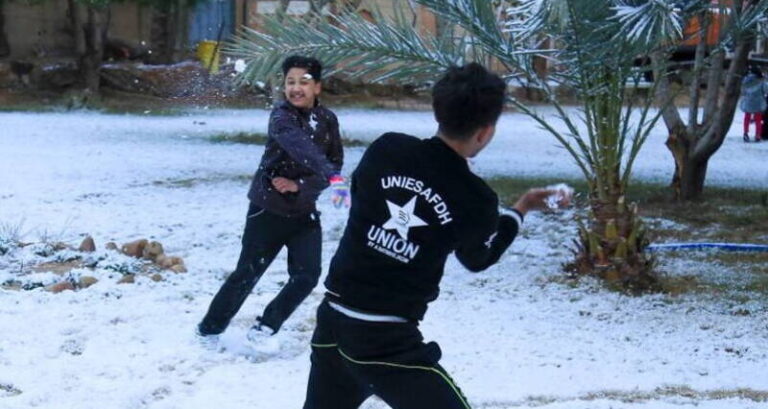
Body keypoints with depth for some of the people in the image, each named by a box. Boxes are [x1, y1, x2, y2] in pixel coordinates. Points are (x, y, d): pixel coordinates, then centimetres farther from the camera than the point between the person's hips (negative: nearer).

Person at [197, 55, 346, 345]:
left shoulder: (327, 120, -1)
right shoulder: (281, 117, -18)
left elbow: (336, 162, -2)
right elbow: (301, 147, -37)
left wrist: (300, 185, -18)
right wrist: (332, 177, -52)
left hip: (304, 211, 4)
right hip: (268, 210, -4)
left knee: (306, 275, -7)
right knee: (247, 274, 4)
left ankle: (267, 325, 14)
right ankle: (210, 329, 22)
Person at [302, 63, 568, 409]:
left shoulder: (384, 150, -4)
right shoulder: (475, 201, -11)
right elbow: (478, 258, 10)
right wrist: (519, 211, 24)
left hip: (333, 319, 6)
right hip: (389, 341, -6)